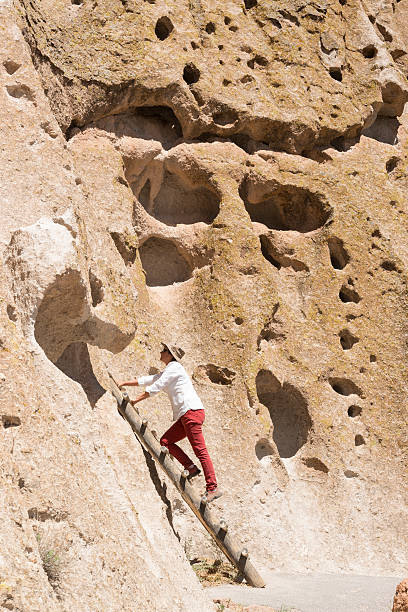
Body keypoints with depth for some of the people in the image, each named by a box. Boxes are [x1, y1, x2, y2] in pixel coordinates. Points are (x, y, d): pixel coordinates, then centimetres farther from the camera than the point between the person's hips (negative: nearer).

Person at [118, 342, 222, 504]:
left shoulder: (174, 368, -4)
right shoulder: (168, 371, 24)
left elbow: (156, 387, -7)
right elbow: (147, 380, 28)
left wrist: (136, 400, -1)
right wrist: (124, 383, 23)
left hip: (191, 411, -10)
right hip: (185, 416, 10)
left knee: (200, 451, -12)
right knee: (165, 441, 7)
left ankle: (213, 488, -14)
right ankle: (191, 468, 2)